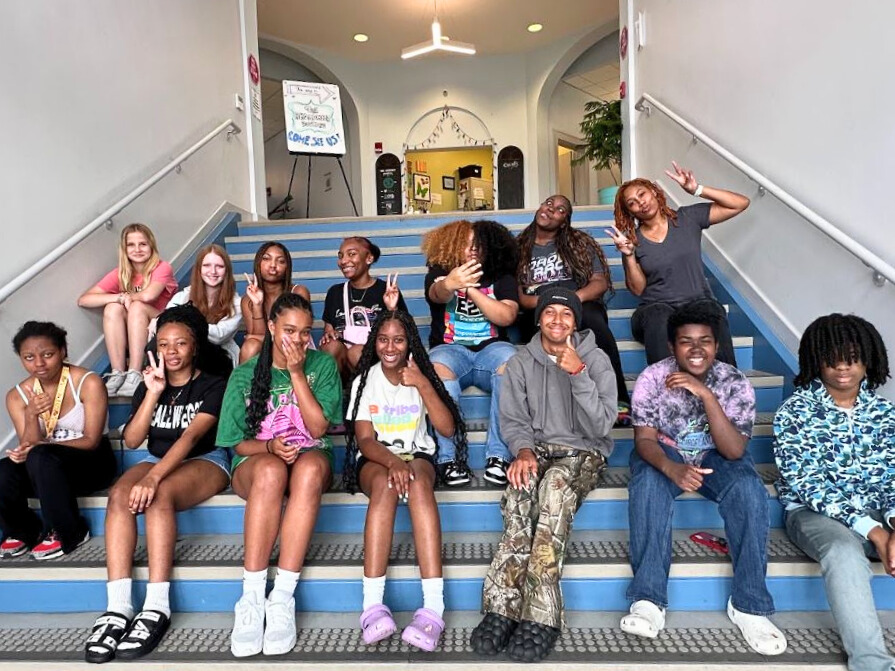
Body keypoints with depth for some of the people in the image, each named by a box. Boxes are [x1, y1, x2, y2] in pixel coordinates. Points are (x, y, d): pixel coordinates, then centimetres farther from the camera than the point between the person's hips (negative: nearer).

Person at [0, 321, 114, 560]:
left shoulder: (88, 383, -15)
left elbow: (91, 441, -15)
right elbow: (28, 447, -6)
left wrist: (38, 448, -26)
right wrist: (31, 416, -24)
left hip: (90, 463, -4)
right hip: (47, 469, 4)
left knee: (41, 457, -32)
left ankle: (69, 533, -12)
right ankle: (25, 531, 4)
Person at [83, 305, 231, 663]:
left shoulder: (213, 385, -6)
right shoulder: (149, 384, 11)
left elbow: (190, 436, -21)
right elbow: (131, 440, 1)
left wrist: (153, 477, -35)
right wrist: (153, 394, -10)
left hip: (206, 461, -5)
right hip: (158, 459, 5)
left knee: (158, 495, -35)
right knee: (120, 495, -28)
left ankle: (157, 608, -34)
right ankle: (117, 608, -33)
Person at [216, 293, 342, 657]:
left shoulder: (323, 364, 1)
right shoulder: (245, 374, 3)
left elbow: (318, 427, -7)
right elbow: (238, 442, 3)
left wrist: (297, 373, -13)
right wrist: (270, 446, -19)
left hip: (311, 455, 0)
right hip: (257, 459, 0)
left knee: (309, 469, -39)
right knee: (271, 471, -39)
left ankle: (283, 597, -38)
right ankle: (252, 597, -35)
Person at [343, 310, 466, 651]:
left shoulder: (421, 376, 4)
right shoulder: (365, 379, 2)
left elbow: (447, 428, -7)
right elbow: (364, 438, -8)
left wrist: (423, 385, -18)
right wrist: (392, 462, -29)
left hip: (417, 455, 0)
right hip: (376, 459, 0)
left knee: (418, 483, -37)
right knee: (385, 484, -37)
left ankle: (434, 607, -45)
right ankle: (373, 605, -43)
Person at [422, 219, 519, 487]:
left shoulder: (502, 278, 10)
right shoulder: (439, 273, 6)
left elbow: (507, 316, -8)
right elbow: (437, 294, -20)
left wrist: (470, 289, -18)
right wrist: (448, 284, -45)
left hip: (491, 348, 1)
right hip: (450, 349, -1)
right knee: (438, 367, -35)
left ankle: (498, 455, -29)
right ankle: (448, 457, -31)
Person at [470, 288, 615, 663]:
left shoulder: (596, 359, -2)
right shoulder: (520, 363, 6)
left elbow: (601, 426, -12)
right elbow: (512, 420, 4)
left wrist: (578, 374, -22)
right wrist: (523, 450, -17)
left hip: (584, 452, -2)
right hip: (536, 450, 2)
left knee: (554, 488, -36)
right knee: (520, 490, -33)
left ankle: (539, 616, -36)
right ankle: (503, 606, -34)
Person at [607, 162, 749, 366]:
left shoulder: (687, 218, 9)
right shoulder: (633, 240, 8)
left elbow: (741, 203, 6)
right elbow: (638, 289, 5)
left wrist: (697, 190, -4)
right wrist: (629, 255, -9)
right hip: (656, 306, 0)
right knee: (660, 323, -38)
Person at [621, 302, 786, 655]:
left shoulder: (735, 382, -17)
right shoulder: (652, 378, -18)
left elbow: (734, 450, -25)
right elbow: (644, 439, -19)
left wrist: (706, 394, -37)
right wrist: (672, 468, -42)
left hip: (716, 455, 1)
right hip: (664, 453, -1)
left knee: (749, 490, -30)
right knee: (647, 486, -34)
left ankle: (748, 603, -18)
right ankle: (648, 598, -30)